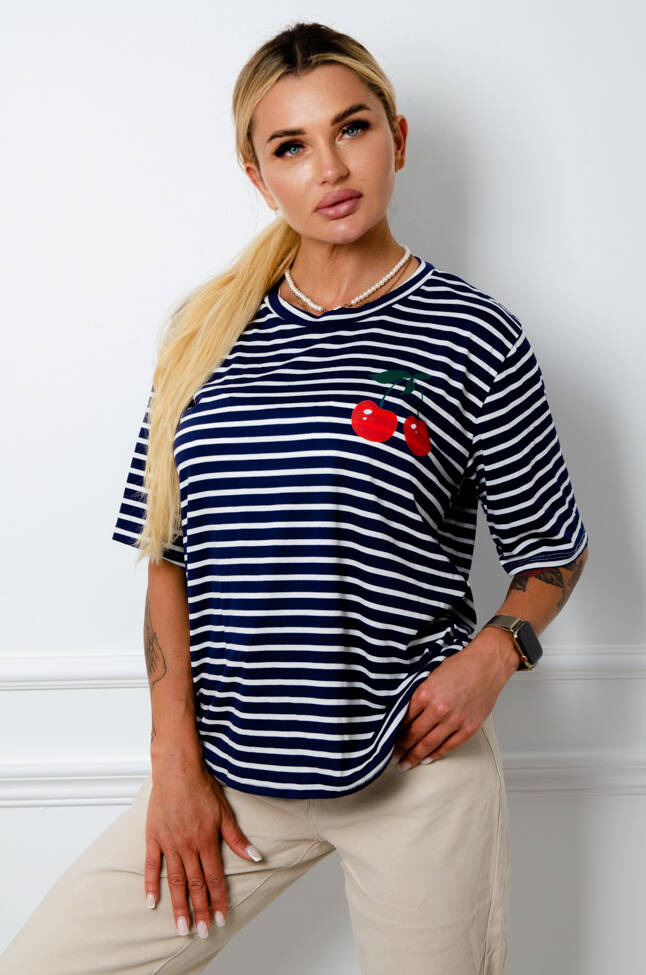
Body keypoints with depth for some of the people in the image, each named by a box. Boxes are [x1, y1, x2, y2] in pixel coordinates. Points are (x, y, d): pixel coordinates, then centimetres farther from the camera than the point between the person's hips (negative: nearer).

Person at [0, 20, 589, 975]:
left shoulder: (474, 336, -4)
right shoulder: (208, 332, 5)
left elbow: (553, 547, 6)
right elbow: (169, 555, 6)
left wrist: (494, 651, -13)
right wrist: (176, 755, 0)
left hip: (415, 767, -2)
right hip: (227, 768, 3)